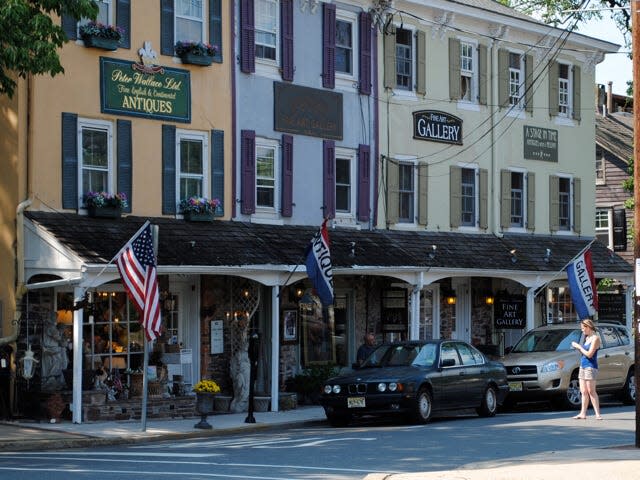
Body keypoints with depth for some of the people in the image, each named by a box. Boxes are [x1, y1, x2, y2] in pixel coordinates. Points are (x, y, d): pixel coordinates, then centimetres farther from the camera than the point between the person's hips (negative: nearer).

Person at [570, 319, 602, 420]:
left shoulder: (595, 338, -11)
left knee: (591, 391, -10)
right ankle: (583, 413, 11)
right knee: (584, 392, 8)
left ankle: (597, 414, -8)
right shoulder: (587, 338, 16)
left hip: (590, 366, -9)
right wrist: (578, 348, 5)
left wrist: (579, 347, -8)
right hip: (583, 366, 9)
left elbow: (589, 354, -17)